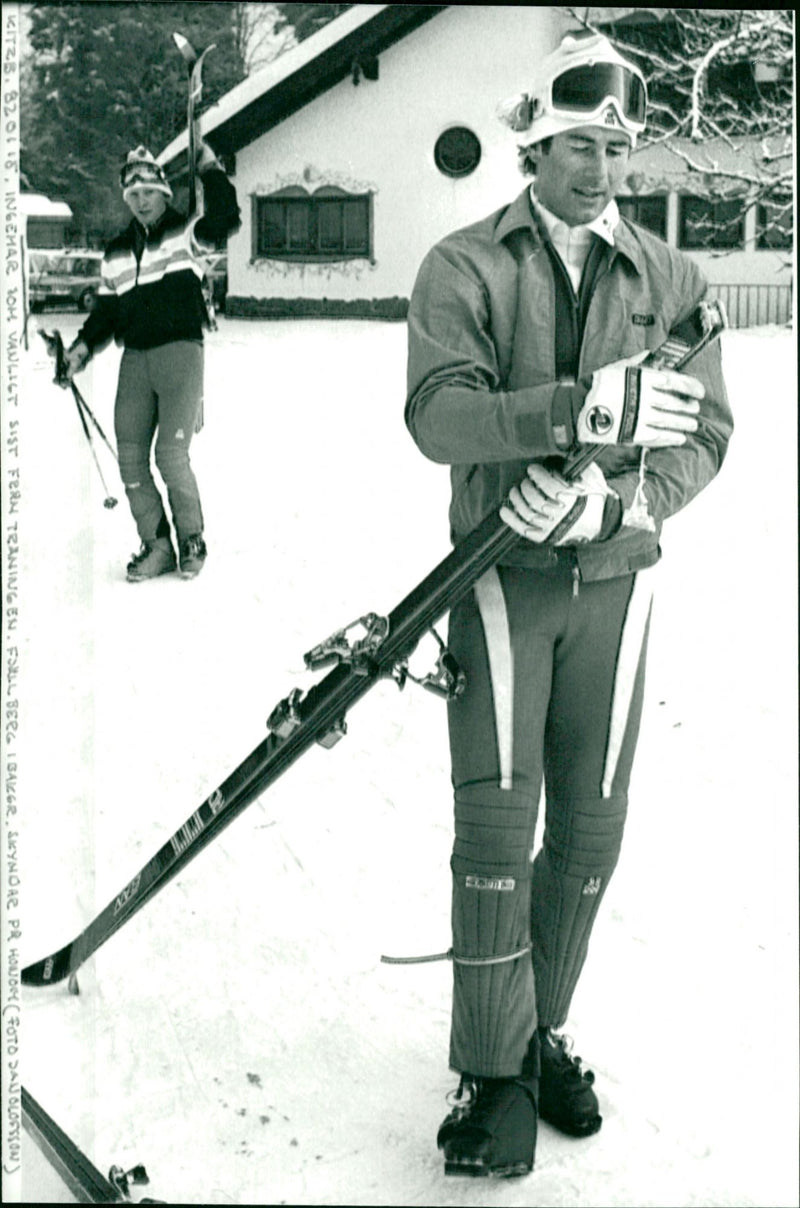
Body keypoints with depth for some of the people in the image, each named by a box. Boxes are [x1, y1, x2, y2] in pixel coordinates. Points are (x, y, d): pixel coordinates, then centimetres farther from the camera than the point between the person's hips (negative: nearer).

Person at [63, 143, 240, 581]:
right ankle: (157, 545, 10)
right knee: (130, 457, -1)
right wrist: (85, 345, 6)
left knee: (171, 453, -13)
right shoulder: (116, 254, 19)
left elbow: (224, 218, -16)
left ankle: (192, 539, 7)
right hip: (135, 360, 5)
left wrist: (210, 169, -12)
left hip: (180, 352, -5)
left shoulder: (186, 235, 3)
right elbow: (106, 310, 21)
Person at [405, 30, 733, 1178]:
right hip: (504, 576, -3)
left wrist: (612, 492, -20)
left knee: (590, 826, 8)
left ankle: (544, 1032, 26)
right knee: (497, 819, -7)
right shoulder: (465, 267, -1)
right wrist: (582, 408, -32)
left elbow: (706, 435, 0)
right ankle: (493, 1076, 4)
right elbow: (437, 414, -17)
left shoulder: (670, 278, 7)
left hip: (615, 577, 3)